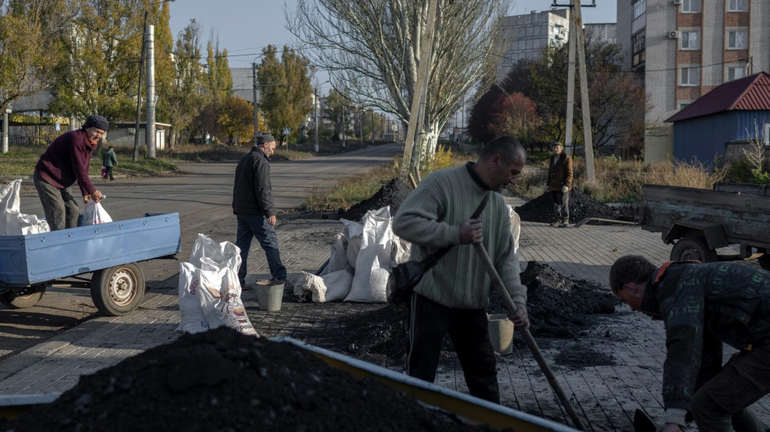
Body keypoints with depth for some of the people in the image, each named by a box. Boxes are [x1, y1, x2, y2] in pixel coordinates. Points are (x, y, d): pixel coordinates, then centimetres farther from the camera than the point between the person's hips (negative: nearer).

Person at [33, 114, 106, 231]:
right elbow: (78, 169, -26)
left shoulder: (90, 144, 6)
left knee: (73, 210, 8)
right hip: (46, 178, -10)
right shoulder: (76, 138, -25)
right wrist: (92, 191, -21)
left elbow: (84, 169, 9)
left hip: (61, 181, 10)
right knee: (58, 212, -14)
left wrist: (85, 193, 5)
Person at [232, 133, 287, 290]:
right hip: (256, 212, -9)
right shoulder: (260, 161, -12)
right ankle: (279, 277, 2)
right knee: (270, 243, -1)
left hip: (241, 210, 9)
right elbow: (262, 189, -20)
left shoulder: (244, 160, 19)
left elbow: (237, 187, 22)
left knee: (241, 246, 10)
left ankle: (237, 281, 11)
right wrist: (270, 212, -20)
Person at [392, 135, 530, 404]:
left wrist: (517, 301, -2)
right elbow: (404, 222, -24)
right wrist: (456, 234, -25)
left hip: (473, 305, 7)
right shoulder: (442, 183, -14)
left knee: (484, 373, 16)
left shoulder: (498, 204, 9)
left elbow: (506, 257, 10)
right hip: (432, 299, -7)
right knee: (421, 376, 3)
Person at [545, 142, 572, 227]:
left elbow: (569, 173, -11)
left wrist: (566, 185, -19)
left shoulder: (566, 158, -5)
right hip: (554, 187, 7)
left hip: (563, 186, -7)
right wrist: (548, 185, 16)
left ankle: (565, 221, 0)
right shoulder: (552, 159, 18)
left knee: (564, 204, -5)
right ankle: (558, 220, 13)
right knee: (556, 204, 7)